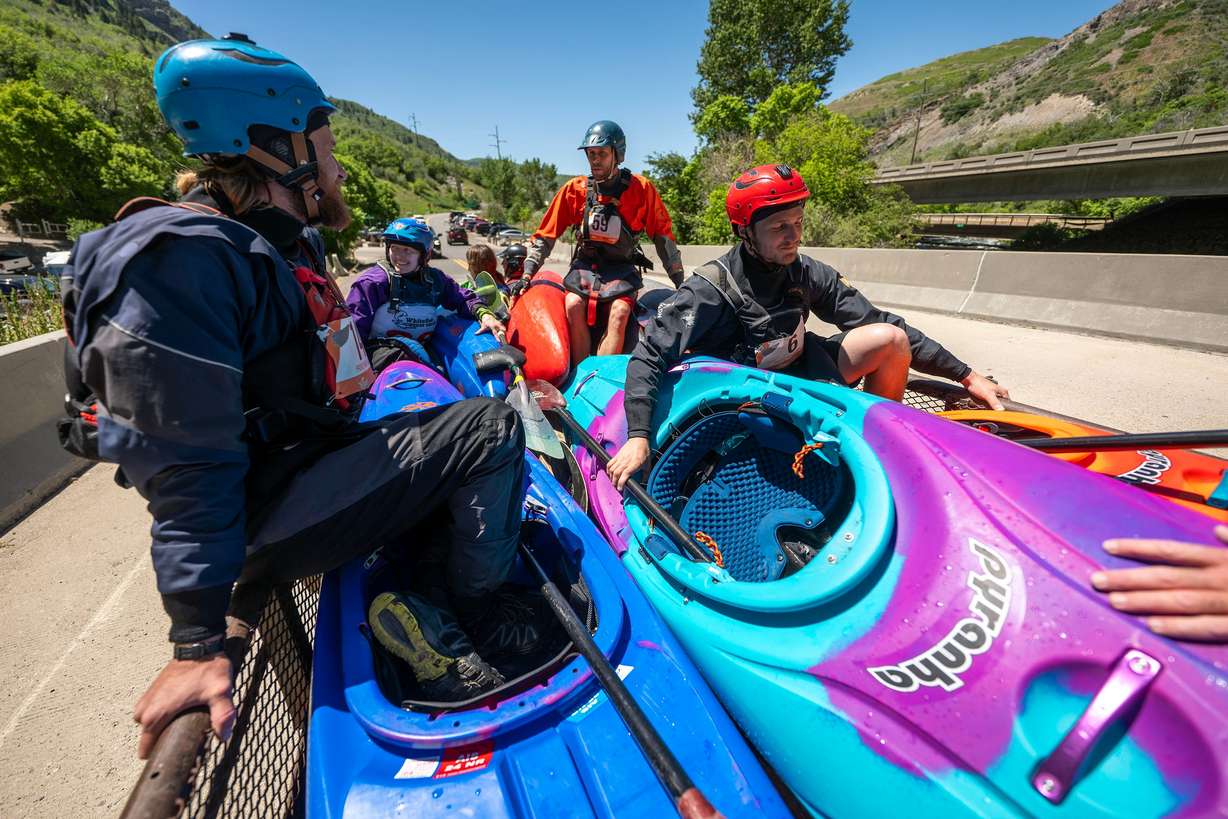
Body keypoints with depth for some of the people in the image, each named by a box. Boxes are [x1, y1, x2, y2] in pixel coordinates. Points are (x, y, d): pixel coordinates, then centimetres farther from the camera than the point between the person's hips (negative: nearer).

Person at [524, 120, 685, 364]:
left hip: (622, 269, -1)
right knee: (573, 305, -28)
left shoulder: (640, 188, -3)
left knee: (619, 313, -30)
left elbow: (662, 234, 1)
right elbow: (546, 234, 6)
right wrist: (527, 274, -3)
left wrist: (680, 282, -1)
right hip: (585, 265, 2)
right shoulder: (576, 188, 2)